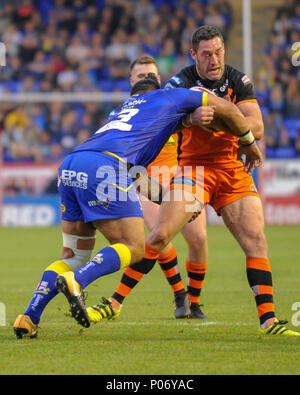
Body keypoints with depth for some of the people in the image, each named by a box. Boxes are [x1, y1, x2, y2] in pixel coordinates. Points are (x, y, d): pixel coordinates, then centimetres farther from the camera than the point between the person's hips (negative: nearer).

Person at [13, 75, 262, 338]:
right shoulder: (169, 97, 26)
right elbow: (227, 109, 36)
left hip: (69, 167, 7)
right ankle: (75, 282, -28)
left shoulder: (124, 109, 41)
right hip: (105, 165, -7)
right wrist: (249, 144, 50)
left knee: (74, 255, 14)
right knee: (134, 249, -4)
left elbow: (138, 171, 47)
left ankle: (29, 318, -1)